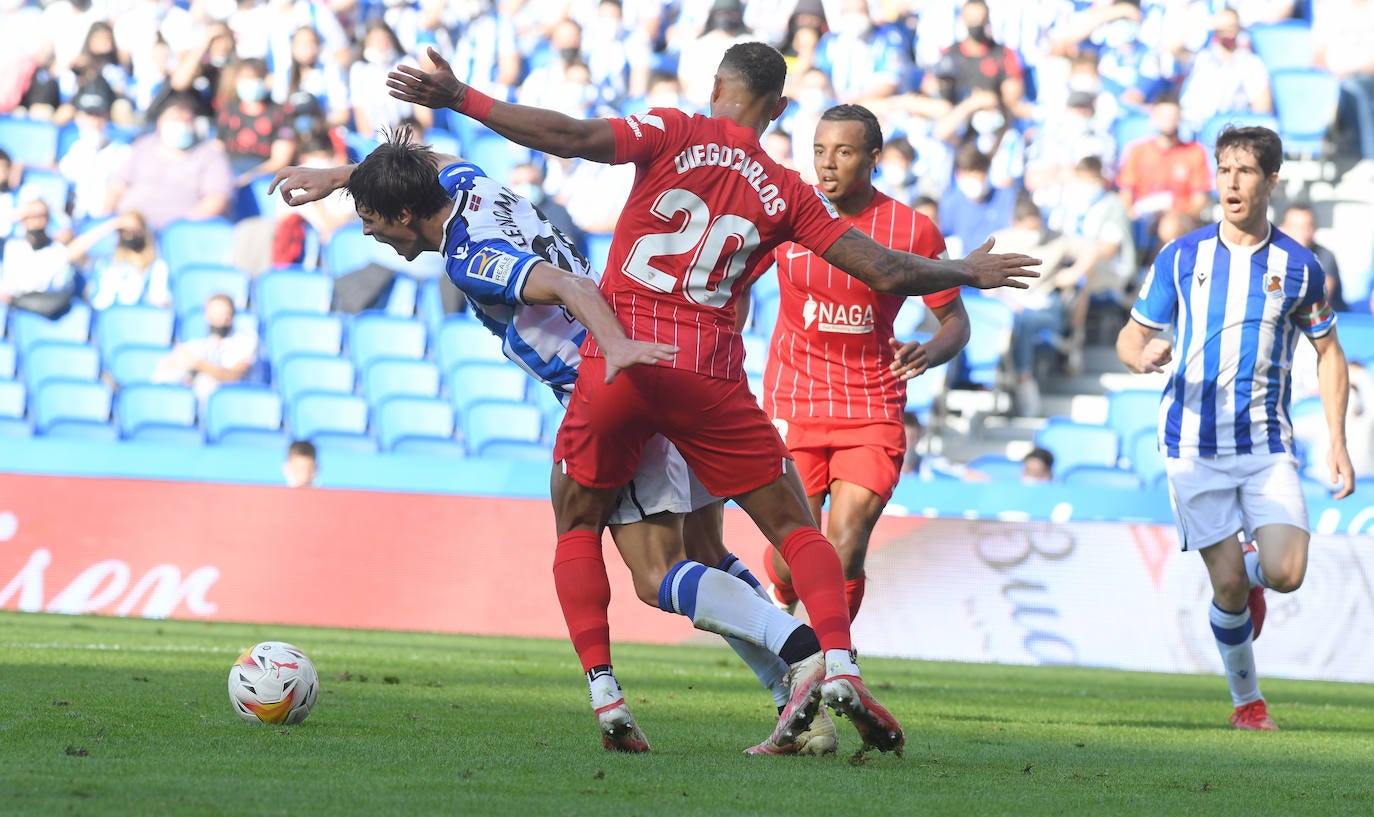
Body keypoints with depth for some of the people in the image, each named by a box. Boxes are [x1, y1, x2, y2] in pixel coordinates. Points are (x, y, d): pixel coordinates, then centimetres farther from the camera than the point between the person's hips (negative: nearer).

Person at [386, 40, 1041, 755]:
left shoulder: (674, 133, 3)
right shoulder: (785, 193, 10)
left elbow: (573, 138, -11)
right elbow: (886, 273, 8)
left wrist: (459, 98, -9)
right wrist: (966, 273, 26)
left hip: (617, 360, -1)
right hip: (711, 376, 1)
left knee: (576, 525, 16)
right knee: (793, 527, 11)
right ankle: (838, 667, -11)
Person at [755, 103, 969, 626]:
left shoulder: (913, 230, -6)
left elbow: (955, 318, 2)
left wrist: (930, 353, -20)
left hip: (873, 411, -1)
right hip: (792, 403, 1)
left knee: (845, 553, -13)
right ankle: (781, 603, 35)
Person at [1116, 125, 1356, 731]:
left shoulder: (1298, 265, 3)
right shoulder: (1180, 258, 2)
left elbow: (1328, 353, 12)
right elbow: (1132, 334, 7)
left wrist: (1337, 443, 4)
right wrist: (1140, 356, -19)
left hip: (1267, 443, 1)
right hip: (1194, 445, -1)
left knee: (1285, 574, -15)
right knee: (1229, 586, -6)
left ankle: (1251, 574, 23)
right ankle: (1246, 699, 17)